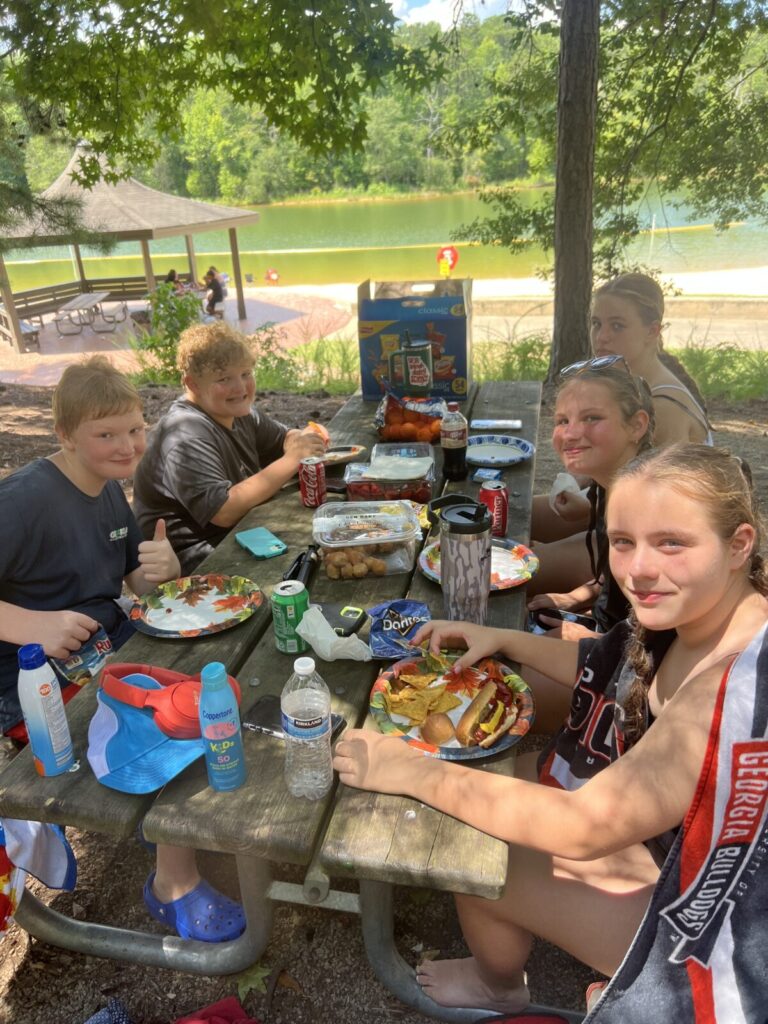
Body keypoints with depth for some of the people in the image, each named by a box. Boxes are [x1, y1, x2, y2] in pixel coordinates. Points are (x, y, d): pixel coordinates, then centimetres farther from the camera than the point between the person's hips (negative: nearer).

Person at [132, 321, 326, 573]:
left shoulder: (237, 411, 6)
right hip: (195, 560, -9)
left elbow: (284, 439, 15)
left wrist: (306, 439, -10)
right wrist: (291, 460, -27)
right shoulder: (187, 437, -21)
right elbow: (224, 511, -28)